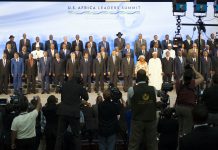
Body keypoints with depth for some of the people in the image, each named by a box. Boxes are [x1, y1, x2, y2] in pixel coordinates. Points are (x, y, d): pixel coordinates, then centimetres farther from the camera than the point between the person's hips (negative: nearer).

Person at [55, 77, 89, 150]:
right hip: (74, 113, -3)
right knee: (76, 135, 7)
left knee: (60, 135, 7)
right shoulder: (79, 87, -4)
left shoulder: (65, 85, 8)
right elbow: (86, 98, 8)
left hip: (63, 112, 3)